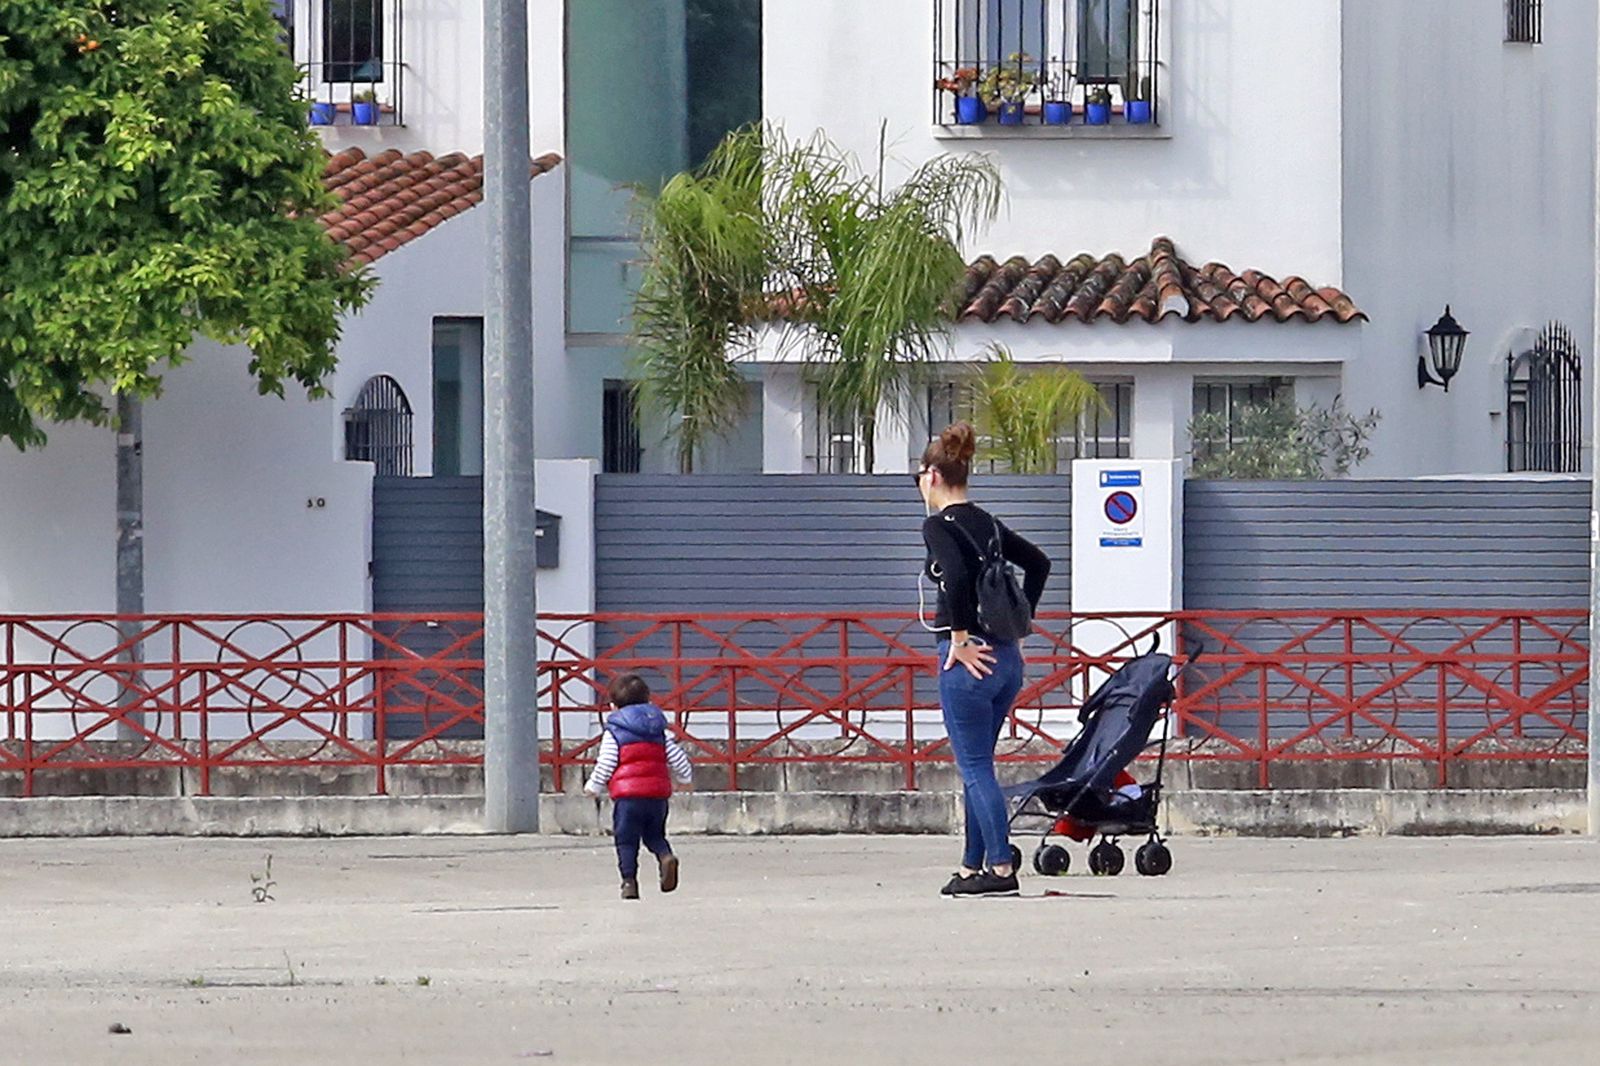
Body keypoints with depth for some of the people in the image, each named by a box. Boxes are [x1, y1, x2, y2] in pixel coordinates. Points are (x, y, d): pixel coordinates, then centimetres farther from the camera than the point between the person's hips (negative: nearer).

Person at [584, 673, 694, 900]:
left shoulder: (613, 733, -1)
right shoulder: (658, 731, 12)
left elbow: (605, 764, -4)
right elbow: (677, 757, 15)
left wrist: (593, 787, 12)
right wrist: (684, 777, 34)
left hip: (627, 795, -4)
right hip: (658, 793, 4)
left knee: (626, 840, 3)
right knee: (654, 834, 18)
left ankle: (629, 881, -5)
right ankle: (666, 856, -11)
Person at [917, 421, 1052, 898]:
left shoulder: (939, 525, -10)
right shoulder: (985, 522, 14)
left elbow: (957, 575, -27)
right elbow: (1038, 563, 22)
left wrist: (960, 638, -19)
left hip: (969, 657, -8)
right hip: (1006, 657, 8)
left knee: (975, 768, -4)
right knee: (977, 765, 15)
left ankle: (1001, 868, -8)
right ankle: (973, 866, 19)